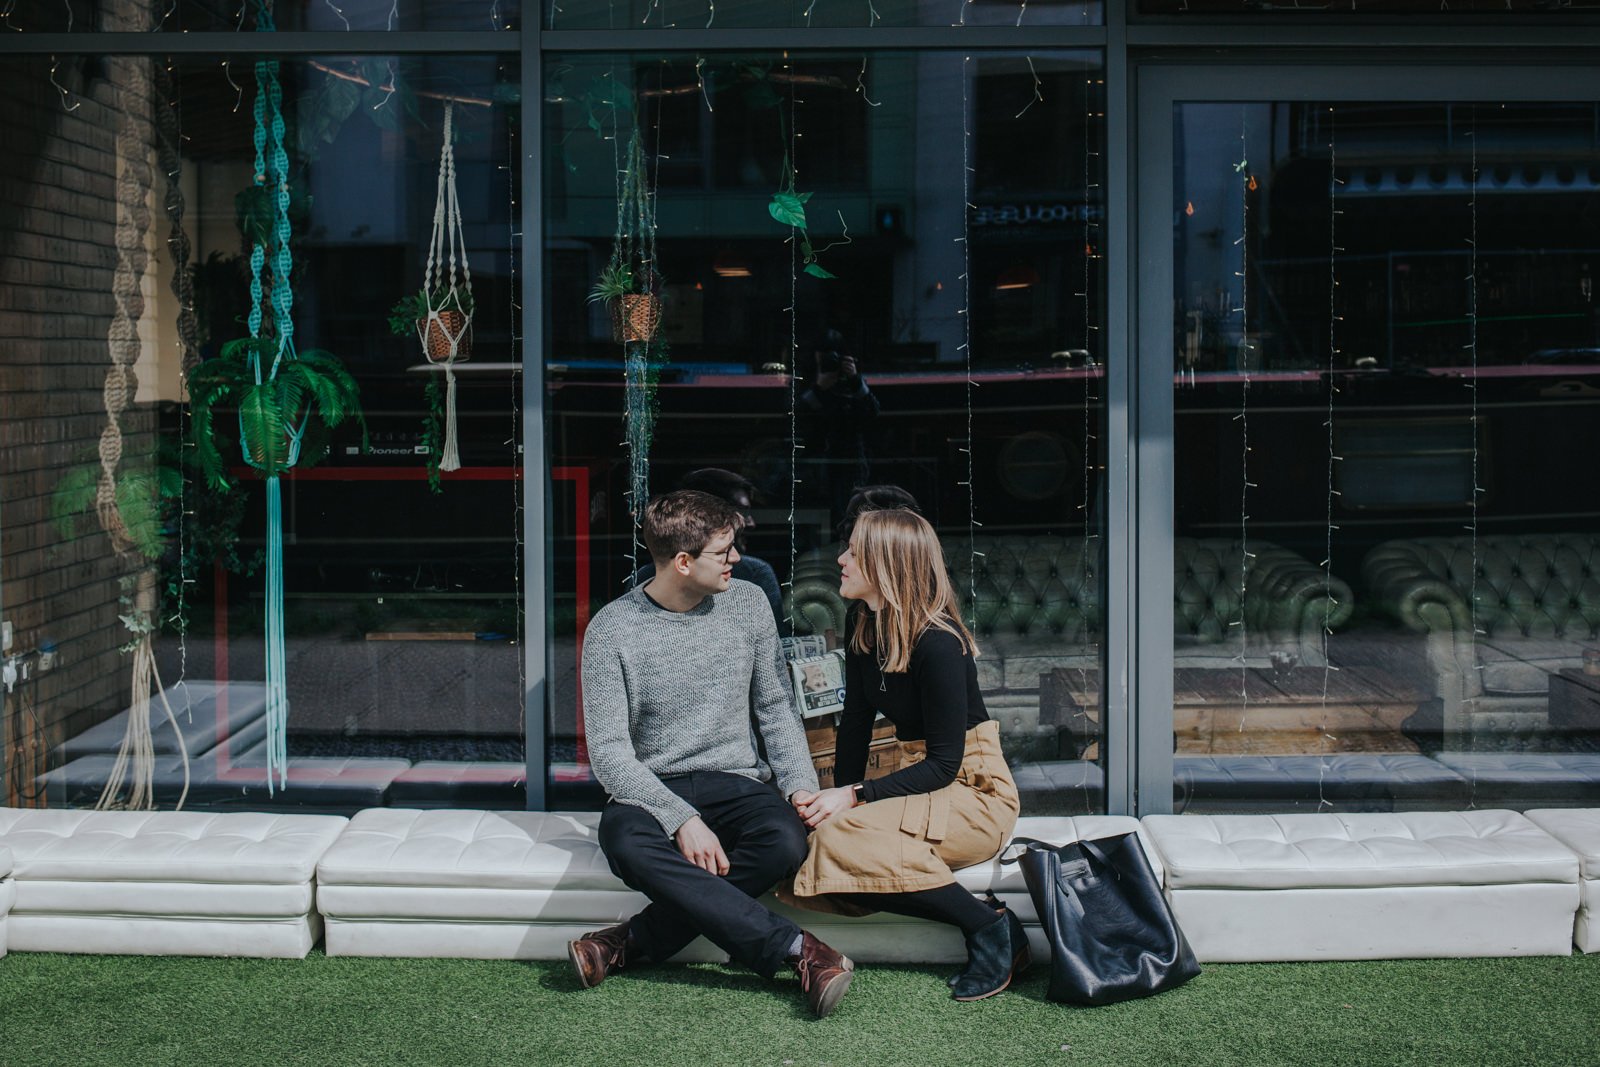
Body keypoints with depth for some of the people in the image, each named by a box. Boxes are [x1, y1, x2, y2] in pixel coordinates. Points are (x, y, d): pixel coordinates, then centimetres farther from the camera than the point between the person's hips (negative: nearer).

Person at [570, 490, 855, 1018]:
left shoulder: (747, 603, 5)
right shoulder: (612, 630, -7)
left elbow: (776, 708, 12)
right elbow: (608, 752, -10)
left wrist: (802, 786, -6)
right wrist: (681, 819, -24)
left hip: (737, 781, 2)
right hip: (652, 791, -2)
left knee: (786, 841, -32)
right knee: (626, 843, -38)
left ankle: (636, 942, -24)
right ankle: (795, 948, -34)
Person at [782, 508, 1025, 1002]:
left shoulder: (937, 643, -19)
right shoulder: (865, 633, 6)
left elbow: (945, 762, -20)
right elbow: (855, 728, 6)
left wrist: (855, 797, -25)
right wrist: (836, 799, -10)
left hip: (975, 792, -8)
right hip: (922, 783, 8)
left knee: (846, 842, -32)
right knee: (809, 844, -19)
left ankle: (990, 927, -17)